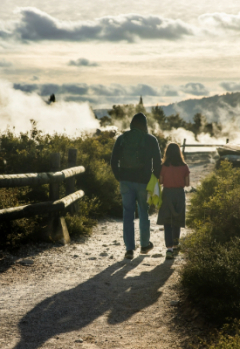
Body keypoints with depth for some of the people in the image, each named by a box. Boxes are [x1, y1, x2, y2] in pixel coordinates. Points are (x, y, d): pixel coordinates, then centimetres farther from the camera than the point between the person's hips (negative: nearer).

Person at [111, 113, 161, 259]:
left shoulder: (122, 139, 3)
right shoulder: (151, 140, -2)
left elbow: (114, 161, 3)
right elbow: (157, 162, -2)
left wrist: (119, 177, 13)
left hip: (126, 181, 1)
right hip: (144, 181, -1)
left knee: (128, 214, 3)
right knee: (144, 212, 15)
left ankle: (130, 249, -2)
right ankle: (145, 244, 27)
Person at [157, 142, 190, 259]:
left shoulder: (163, 167, -9)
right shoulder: (184, 167, -5)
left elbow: (160, 182, -5)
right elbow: (187, 183, -2)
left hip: (167, 194, -2)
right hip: (180, 194, 2)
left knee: (167, 222, -2)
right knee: (177, 220, 20)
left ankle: (169, 248, -15)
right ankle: (175, 243, 38)